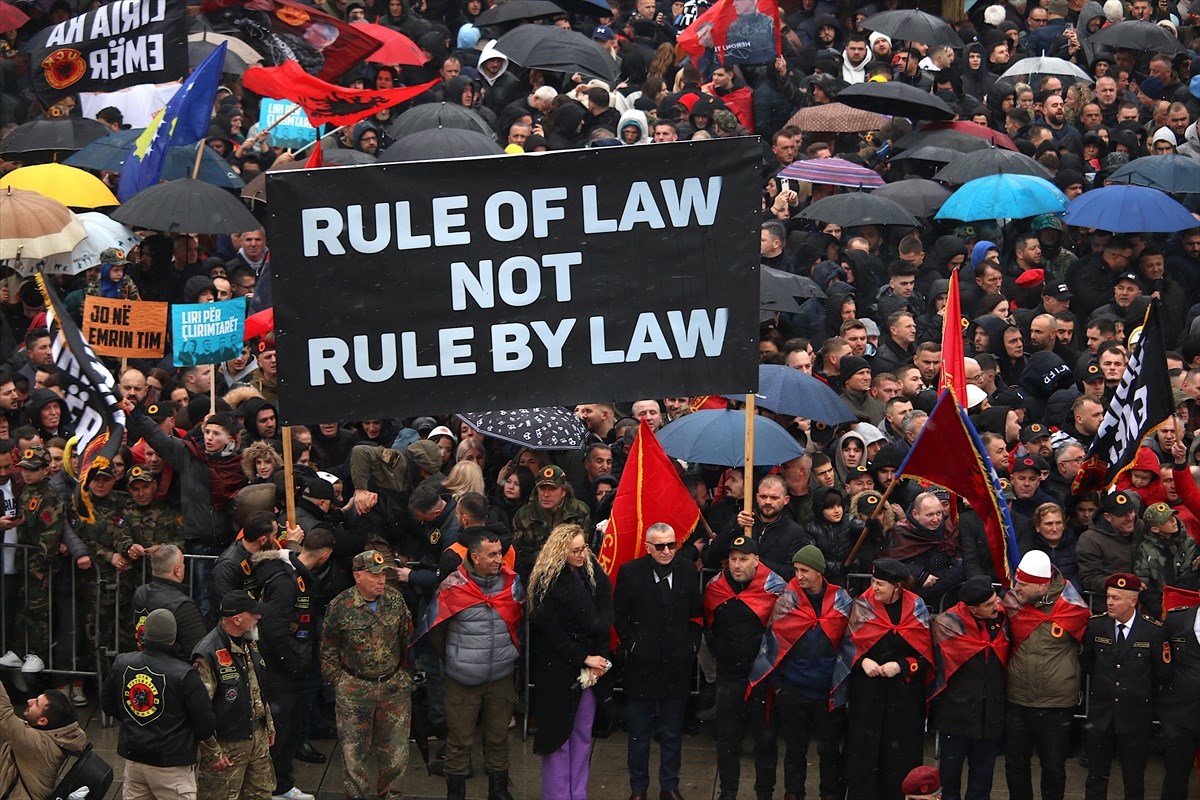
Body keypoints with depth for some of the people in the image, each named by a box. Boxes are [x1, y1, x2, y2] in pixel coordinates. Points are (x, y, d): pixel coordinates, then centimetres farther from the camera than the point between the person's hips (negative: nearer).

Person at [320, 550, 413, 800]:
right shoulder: (340, 607, -10)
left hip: (394, 685, 3)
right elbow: (328, 650, 0)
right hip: (355, 689, -2)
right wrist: (339, 681, 0)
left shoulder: (395, 599, -3)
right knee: (355, 750, 4)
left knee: (395, 748, 9)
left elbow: (407, 638, 10)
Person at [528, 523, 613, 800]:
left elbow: (603, 621, 3)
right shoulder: (547, 582, -11)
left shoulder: (593, 574, 2)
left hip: (591, 668, 4)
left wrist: (599, 659, -9)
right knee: (558, 734, 0)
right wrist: (584, 659, -12)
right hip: (558, 670, -4)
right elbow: (551, 631, -12)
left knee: (583, 734, 8)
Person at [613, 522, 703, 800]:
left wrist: (692, 644, 2)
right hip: (641, 663, -2)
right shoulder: (630, 572, -5)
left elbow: (697, 612, 9)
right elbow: (620, 615, -1)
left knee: (673, 732, 11)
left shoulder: (687, 571, 2)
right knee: (639, 732, 8)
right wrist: (632, 644, -8)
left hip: (677, 663, 2)